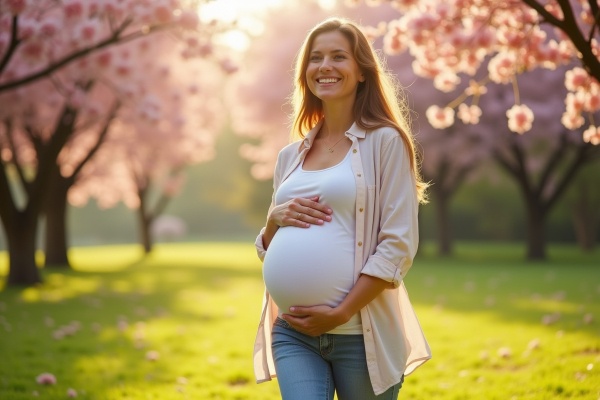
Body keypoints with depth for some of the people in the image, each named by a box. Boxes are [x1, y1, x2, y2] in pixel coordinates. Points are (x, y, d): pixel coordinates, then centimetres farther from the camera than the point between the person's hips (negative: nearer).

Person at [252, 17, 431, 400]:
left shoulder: (385, 142, -2)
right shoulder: (290, 156, 14)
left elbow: (399, 246, -8)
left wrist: (340, 313, -15)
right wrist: (275, 219, -1)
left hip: (362, 335, -3)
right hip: (293, 333, 4)